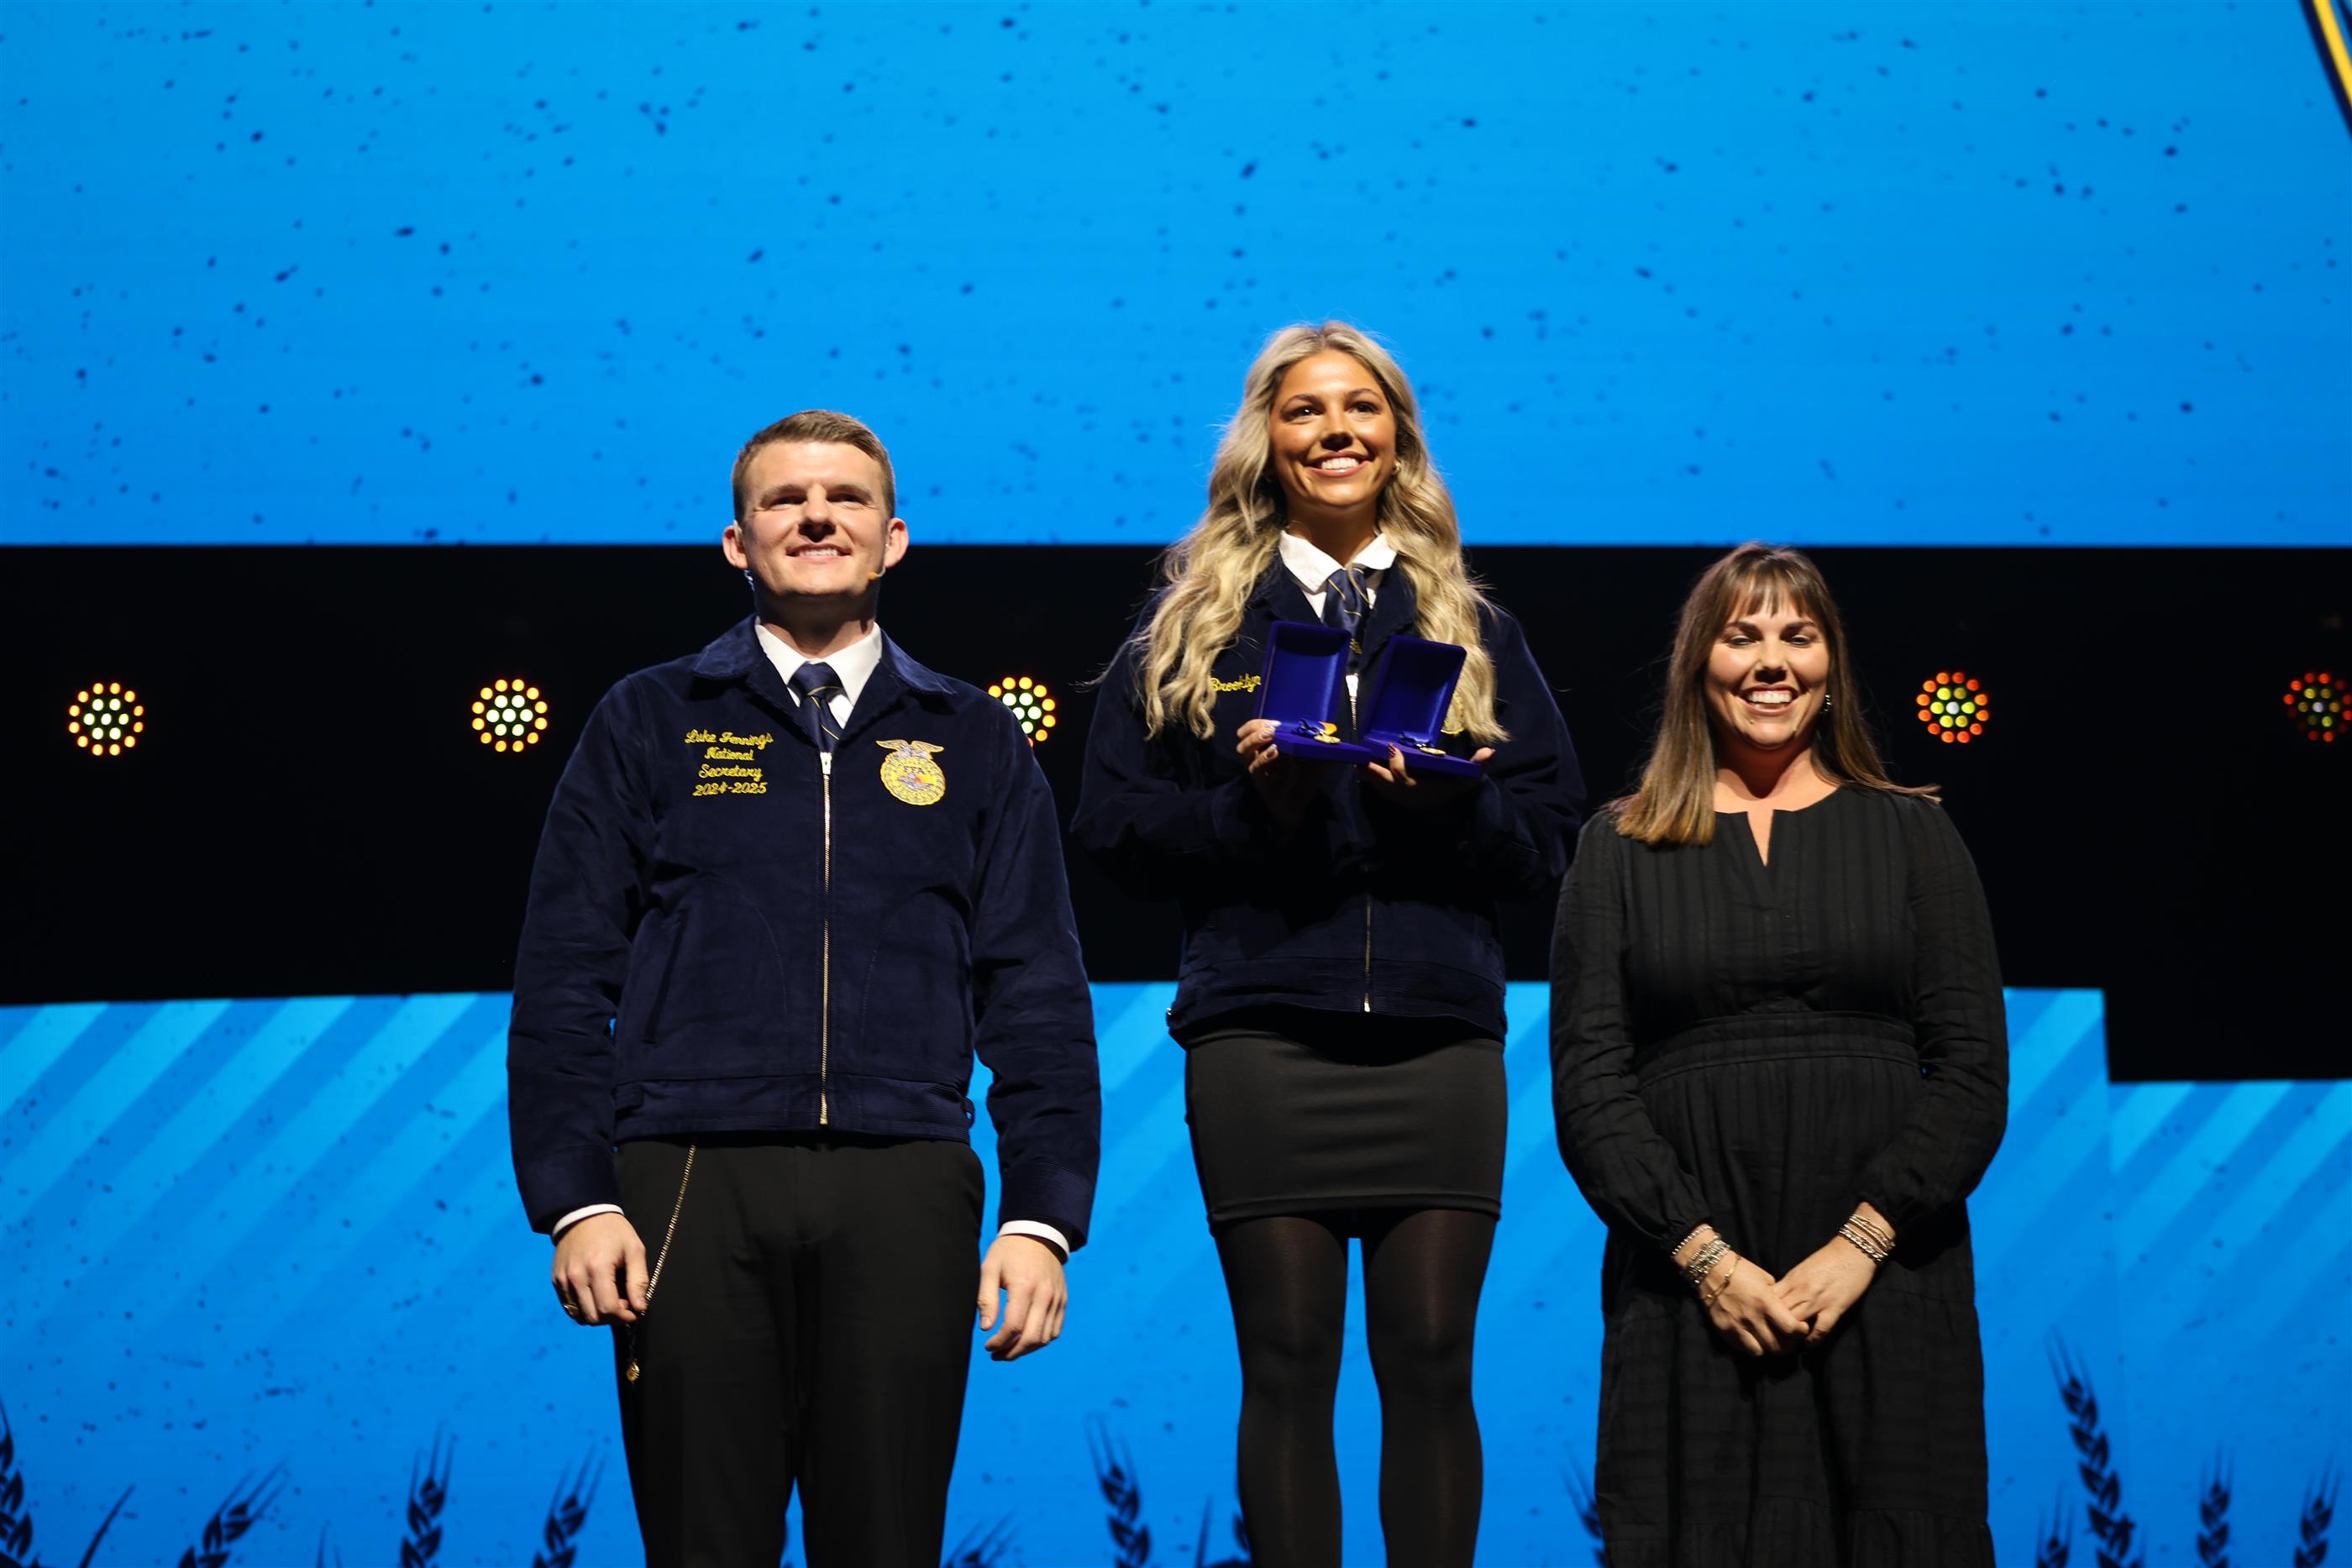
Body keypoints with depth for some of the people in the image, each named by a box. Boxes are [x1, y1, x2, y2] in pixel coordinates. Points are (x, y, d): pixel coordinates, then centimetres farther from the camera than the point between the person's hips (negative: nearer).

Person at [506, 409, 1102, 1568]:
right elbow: (564, 981, 6)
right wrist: (575, 1202, -4)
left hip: (903, 1197, 1)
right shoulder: (647, 723, 11)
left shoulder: (974, 742, 14)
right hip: (694, 1187, -1)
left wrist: (1045, 1217, 0)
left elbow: (1037, 999, 10)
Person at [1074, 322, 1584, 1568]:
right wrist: (1250, 807, -11)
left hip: (1437, 1033, 1)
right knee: (1288, 1364, 0)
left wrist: (1450, 802, -10)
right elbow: (1113, 822, 5)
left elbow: (1547, 831, 10)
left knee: (1431, 1361, 0)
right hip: (1262, 1033, -1)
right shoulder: (1191, 625, 10)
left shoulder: (1471, 629, 15)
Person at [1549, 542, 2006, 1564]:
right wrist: (1704, 1255, -10)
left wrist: (1860, 1246, -10)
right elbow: (1587, 1084, 2)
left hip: (1883, 1279, 0)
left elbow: (1973, 1071, 2)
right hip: (1691, 1283, 0)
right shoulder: (1621, 850, 9)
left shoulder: (1913, 835, 10)